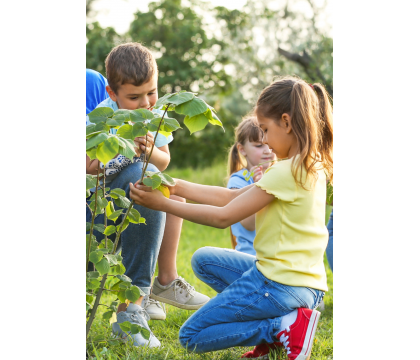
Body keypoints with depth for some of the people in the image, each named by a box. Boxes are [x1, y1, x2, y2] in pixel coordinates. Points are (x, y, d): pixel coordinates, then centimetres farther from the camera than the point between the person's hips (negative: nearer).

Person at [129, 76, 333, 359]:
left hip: (279, 284, -9)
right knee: (204, 260, 24)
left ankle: (283, 328, -9)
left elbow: (223, 217, -16)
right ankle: (273, 321, 8)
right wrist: (176, 186, 6)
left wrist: (162, 203, -10)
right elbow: (231, 197, 10)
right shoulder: (312, 166, 9)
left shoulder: (286, 172, -20)